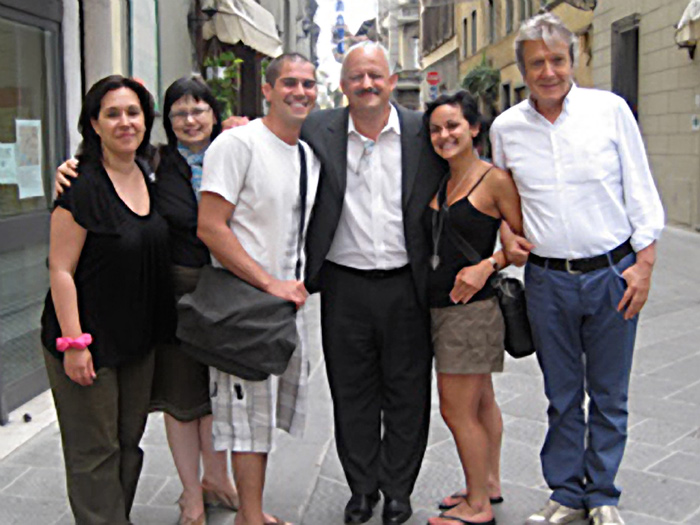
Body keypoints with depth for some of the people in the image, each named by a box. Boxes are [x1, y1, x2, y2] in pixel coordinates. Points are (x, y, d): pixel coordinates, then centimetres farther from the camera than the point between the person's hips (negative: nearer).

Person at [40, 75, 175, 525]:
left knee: (130, 441, 17)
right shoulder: (81, 187, -15)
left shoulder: (148, 179, 6)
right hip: (90, 339, -7)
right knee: (95, 452, 3)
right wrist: (73, 342, -20)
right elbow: (61, 271, -17)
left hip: (138, 337, 7)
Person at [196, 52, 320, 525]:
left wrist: (298, 283, 8)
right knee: (250, 412, -1)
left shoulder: (310, 154, 12)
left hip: (287, 297, 8)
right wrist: (270, 283, -19)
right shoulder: (238, 143, -12)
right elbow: (210, 228, -18)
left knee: (266, 410, 16)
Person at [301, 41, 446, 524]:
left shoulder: (423, 132, 0)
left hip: (407, 285, 0)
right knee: (352, 394, 11)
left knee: (406, 394, 9)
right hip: (344, 286, 1)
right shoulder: (318, 131, 0)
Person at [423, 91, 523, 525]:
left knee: (458, 409, -3)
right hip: (444, 304, 8)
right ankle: (490, 485, 32)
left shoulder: (495, 180, -11)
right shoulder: (440, 184, 12)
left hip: (474, 306, -8)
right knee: (480, 402, 18)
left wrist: (487, 265, -22)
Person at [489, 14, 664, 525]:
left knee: (609, 395, 10)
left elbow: (641, 191, 0)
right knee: (562, 396, 12)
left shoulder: (610, 109, -4)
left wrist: (644, 263, -6)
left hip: (612, 273, -1)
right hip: (547, 278, 2)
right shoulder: (505, 127, 2)